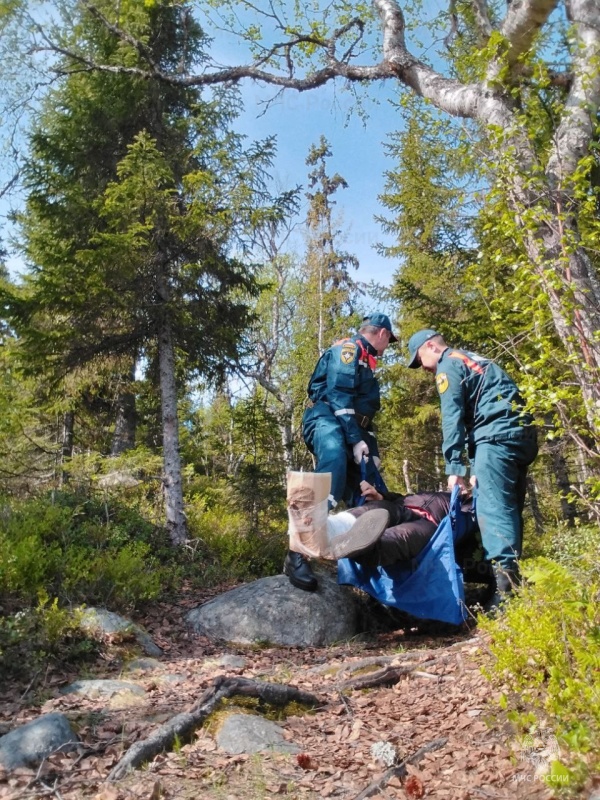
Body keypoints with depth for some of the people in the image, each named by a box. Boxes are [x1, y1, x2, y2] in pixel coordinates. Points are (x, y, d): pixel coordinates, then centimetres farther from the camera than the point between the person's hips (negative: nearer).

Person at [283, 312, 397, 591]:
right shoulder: (347, 348, -2)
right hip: (327, 422, -10)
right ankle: (298, 554, -41)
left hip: (349, 430, 10)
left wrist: (370, 448, 22)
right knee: (332, 475, -33)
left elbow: (364, 407, 29)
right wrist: (356, 440, -18)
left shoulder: (365, 360, 28)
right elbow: (339, 396, -14)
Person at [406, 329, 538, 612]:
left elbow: (452, 418, -9)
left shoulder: (448, 364, 2)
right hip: (521, 434, 10)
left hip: (497, 435, -10)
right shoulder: (473, 360, 30)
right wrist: (476, 465, 22)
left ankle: (507, 587, -23)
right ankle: (514, 575, 9)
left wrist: (454, 467, -13)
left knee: (492, 508, -16)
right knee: (510, 508, 8)